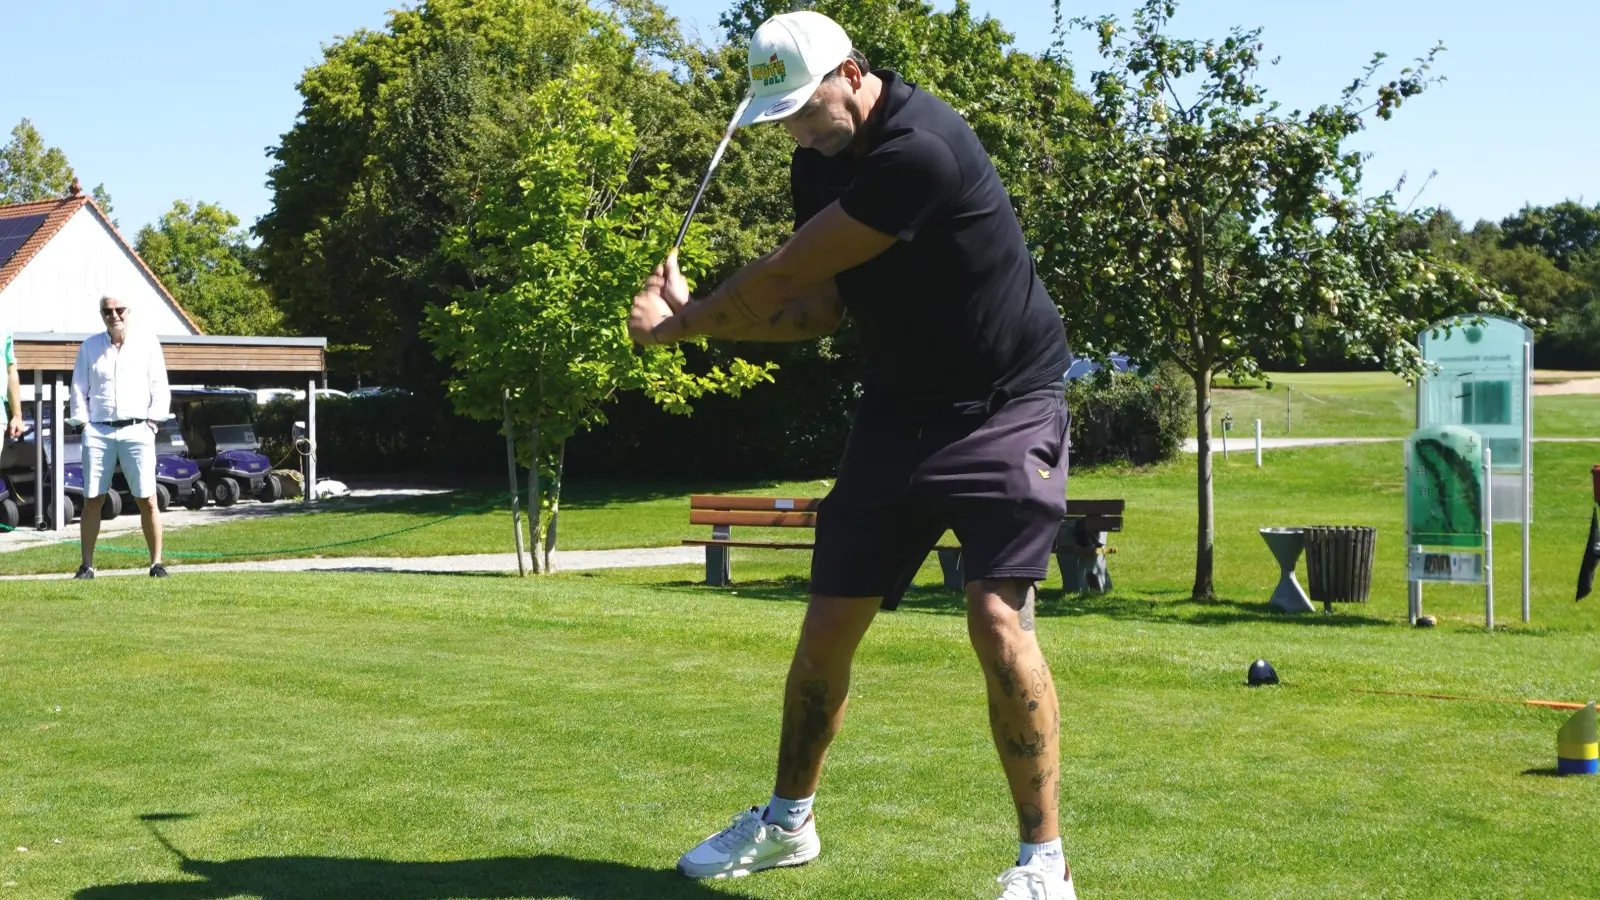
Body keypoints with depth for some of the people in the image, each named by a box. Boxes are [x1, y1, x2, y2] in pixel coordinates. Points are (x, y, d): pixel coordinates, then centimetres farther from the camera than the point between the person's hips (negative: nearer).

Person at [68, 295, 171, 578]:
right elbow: (79, 388, 12)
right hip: (98, 431, 1)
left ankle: (156, 563, 2)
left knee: (147, 500, -5)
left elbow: (159, 386, 5)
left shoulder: (148, 343, 7)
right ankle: (87, 565, 6)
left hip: (137, 430, -1)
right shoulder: (89, 347, 11)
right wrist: (83, 422, 1)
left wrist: (153, 422, -3)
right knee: (92, 500, 0)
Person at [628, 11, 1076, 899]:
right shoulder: (817, 165, 3)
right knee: (828, 623, 7)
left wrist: (678, 324, -7)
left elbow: (786, 272, -21)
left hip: (1006, 410, -7)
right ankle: (787, 820, 27)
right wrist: (692, 316, -7)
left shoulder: (921, 150, -25)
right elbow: (816, 308, 6)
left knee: (997, 618, -19)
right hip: (898, 415, 8)